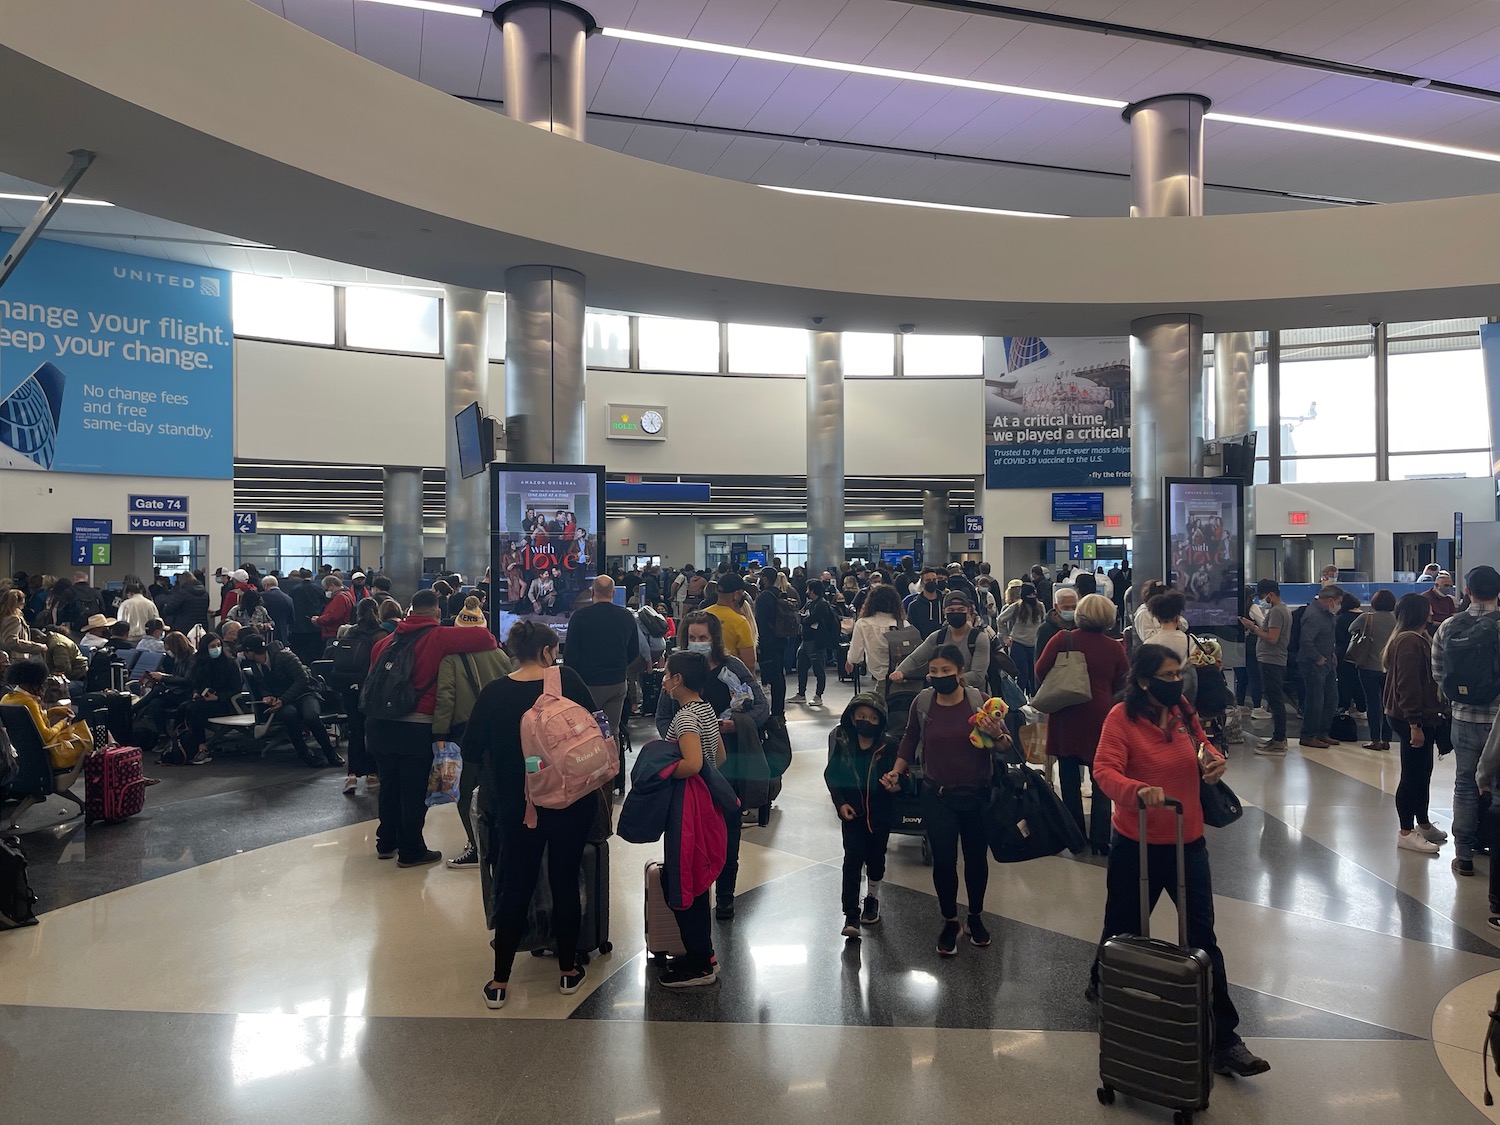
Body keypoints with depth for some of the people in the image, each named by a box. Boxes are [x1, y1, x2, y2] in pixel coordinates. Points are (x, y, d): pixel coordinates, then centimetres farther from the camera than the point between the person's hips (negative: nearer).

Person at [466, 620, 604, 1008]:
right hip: (573, 800, 0)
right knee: (565, 881, 13)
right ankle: (568, 971, 25)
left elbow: (472, 752, -5)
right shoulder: (567, 679, -9)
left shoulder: (494, 693, -8)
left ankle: (499, 982, 17)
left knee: (514, 886, 11)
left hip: (517, 803, 0)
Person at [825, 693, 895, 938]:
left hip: (880, 814, 0)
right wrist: (840, 803, -8)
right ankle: (851, 914, -3)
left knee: (875, 856, 13)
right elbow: (831, 775, 1)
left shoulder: (888, 748, -12)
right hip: (852, 812, 0)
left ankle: (872, 897, 40)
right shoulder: (842, 745, -8)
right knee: (853, 858, -6)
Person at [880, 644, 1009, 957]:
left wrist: (996, 735, -26)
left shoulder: (980, 701, -11)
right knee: (943, 861, 4)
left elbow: (1006, 745, -4)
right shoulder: (922, 702, -6)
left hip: (976, 795, 0)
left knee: (976, 857, 15)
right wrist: (896, 772, 2)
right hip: (937, 797, 1)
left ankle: (976, 917, 37)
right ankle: (950, 922, 25)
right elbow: (910, 740, 11)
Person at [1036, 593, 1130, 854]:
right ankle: (1100, 840, 8)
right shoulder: (1114, 647, -4)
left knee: (1070, 780, 11)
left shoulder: (1063, 639, -8)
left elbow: (1040, 671, -6)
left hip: (1066, 717, 0)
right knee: (1101, 782, 10)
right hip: (1100, 718, 0)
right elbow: (1121, 685, 4)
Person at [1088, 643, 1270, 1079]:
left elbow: (1201, 747, 19)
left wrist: (1214, 761, -3)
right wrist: (1137, 791, -44)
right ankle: (1101, 985, 46)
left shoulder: (1183, 712, 1)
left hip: (1188, 842, 4)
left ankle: (1225, 1039, 13)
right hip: (1137, 846, -4)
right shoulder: (1123, 718, -16)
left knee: (1203, 938, 5)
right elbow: (1104, 770, -26)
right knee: (1124, 929, 15)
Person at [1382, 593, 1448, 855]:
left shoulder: (1418, 639, 15)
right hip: (1411, 719, -11)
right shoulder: (1409, 642, -19)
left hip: (1424, 717, 11)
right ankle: (1406, 833, 4)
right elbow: (1407, 686, -23)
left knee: (1423, 773, 19)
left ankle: (1423, 824, 31)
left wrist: (1427, 718, 18)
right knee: (1412, 775, -4)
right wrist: (1414, 724, -24)